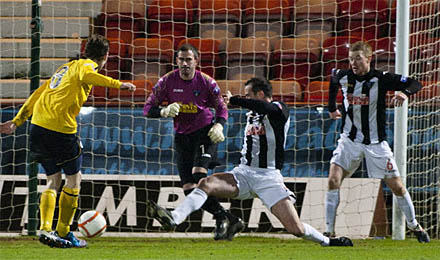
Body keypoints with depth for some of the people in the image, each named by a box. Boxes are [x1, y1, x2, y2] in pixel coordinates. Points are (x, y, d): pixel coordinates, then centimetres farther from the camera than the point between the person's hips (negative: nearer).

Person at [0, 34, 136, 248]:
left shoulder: (67, 67, 25)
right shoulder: (87, 65, 1)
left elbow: (39, 93, 25)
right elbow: (85, 76, -26)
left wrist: (17, 121, 26)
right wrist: (117, 84, -33)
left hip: (38, 126, 8)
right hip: (61, 130, -8)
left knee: (53, 181, 15)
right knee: (73, 180, 8)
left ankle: (45, 229, -1)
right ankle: (63, 233, 13)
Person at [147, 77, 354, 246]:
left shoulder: (279, 109, -7)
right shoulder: (251, 115, 16)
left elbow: (264, 107, -29)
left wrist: (233, 100, -21)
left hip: (268, 178, -6)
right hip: (243, 173, 6)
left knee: (296, 229, -14)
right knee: (206, 184, -21)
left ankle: (328, 242, 12)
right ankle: (174, 218, -35)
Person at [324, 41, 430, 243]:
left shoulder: (381, 79, -14)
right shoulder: (343, 77, -4)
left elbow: (415, 84, -16)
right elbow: (333, 82, 22)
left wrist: (405, 92, -37)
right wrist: (332, 108, 24)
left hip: (376, 142, -2)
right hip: (349, 140, 2)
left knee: (397, 186, 2)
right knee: (333, 181, -16)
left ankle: (414, 226, 24)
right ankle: (329, 231, -11)